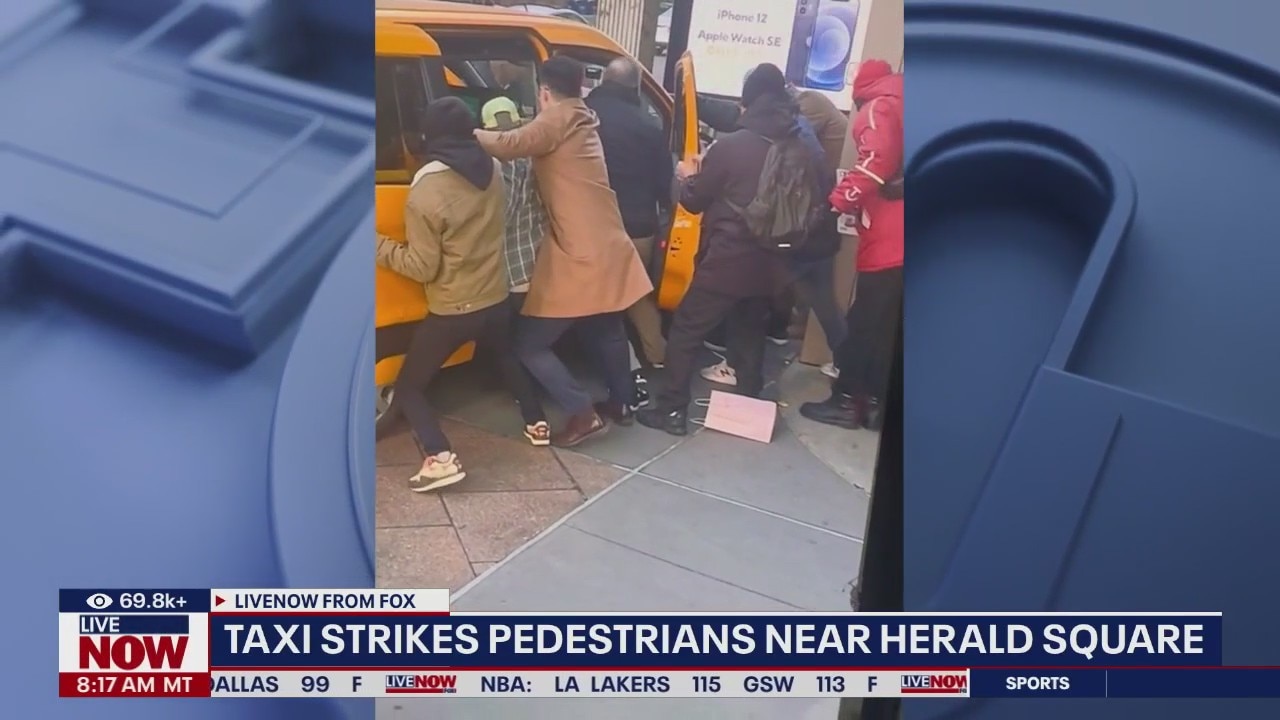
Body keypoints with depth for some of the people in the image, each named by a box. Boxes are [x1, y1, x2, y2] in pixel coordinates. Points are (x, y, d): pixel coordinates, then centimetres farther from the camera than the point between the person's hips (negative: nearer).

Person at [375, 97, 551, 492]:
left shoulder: (425, 193, -21)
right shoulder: (492, 171, -4)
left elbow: (423, 267, -17)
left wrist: (379, 246, -9)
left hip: (451, 312, -6)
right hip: (496, 300, 6)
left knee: (408, 386, 7)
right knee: (507, 358, 35)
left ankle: (440, 458, -9)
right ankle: (537, 424, 40)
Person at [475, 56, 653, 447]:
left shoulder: (557, 121, -11)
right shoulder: (583, 122, 14)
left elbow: (508, 145, -24)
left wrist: (470, 134, -9)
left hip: (579, 257, -9)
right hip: (607, 249, 9)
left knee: (530, 343, 0)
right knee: (606, 331, 27)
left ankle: (583, 413, -1)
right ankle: (621, 402, 38)